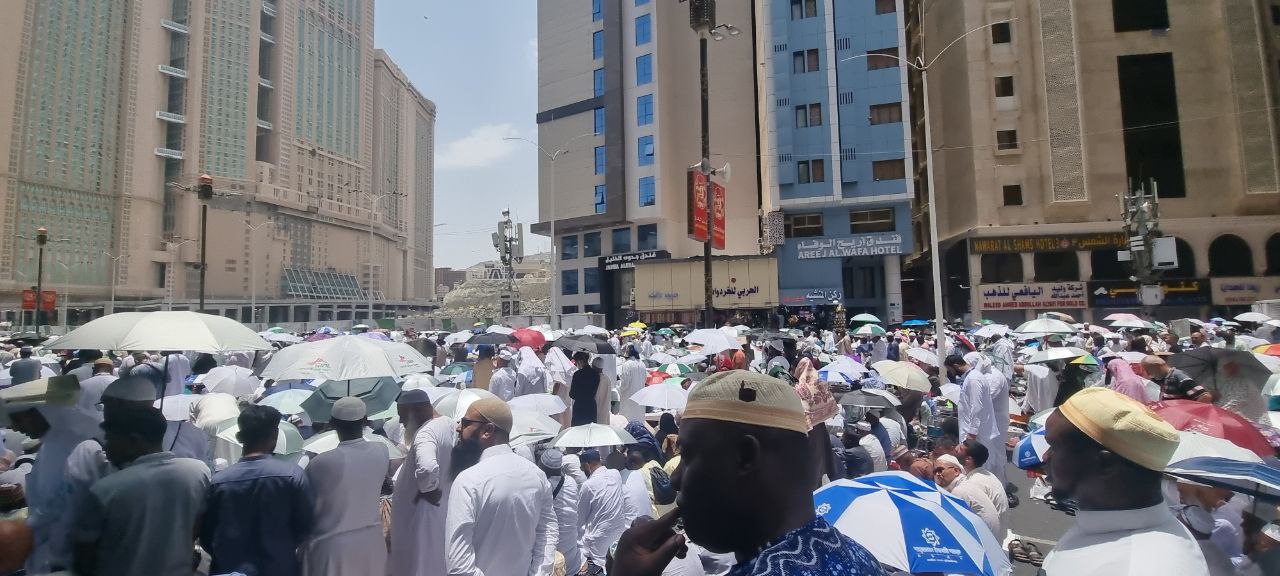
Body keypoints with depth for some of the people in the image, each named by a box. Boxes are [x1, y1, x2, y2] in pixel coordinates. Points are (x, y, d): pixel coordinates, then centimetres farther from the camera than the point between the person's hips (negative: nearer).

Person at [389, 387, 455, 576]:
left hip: (423, 513, -9)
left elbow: (427, 468, -47)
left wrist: (426, 489, -27)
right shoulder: (449, 423, 1)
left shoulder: (425, 433, -28)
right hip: (444, 506, 9)